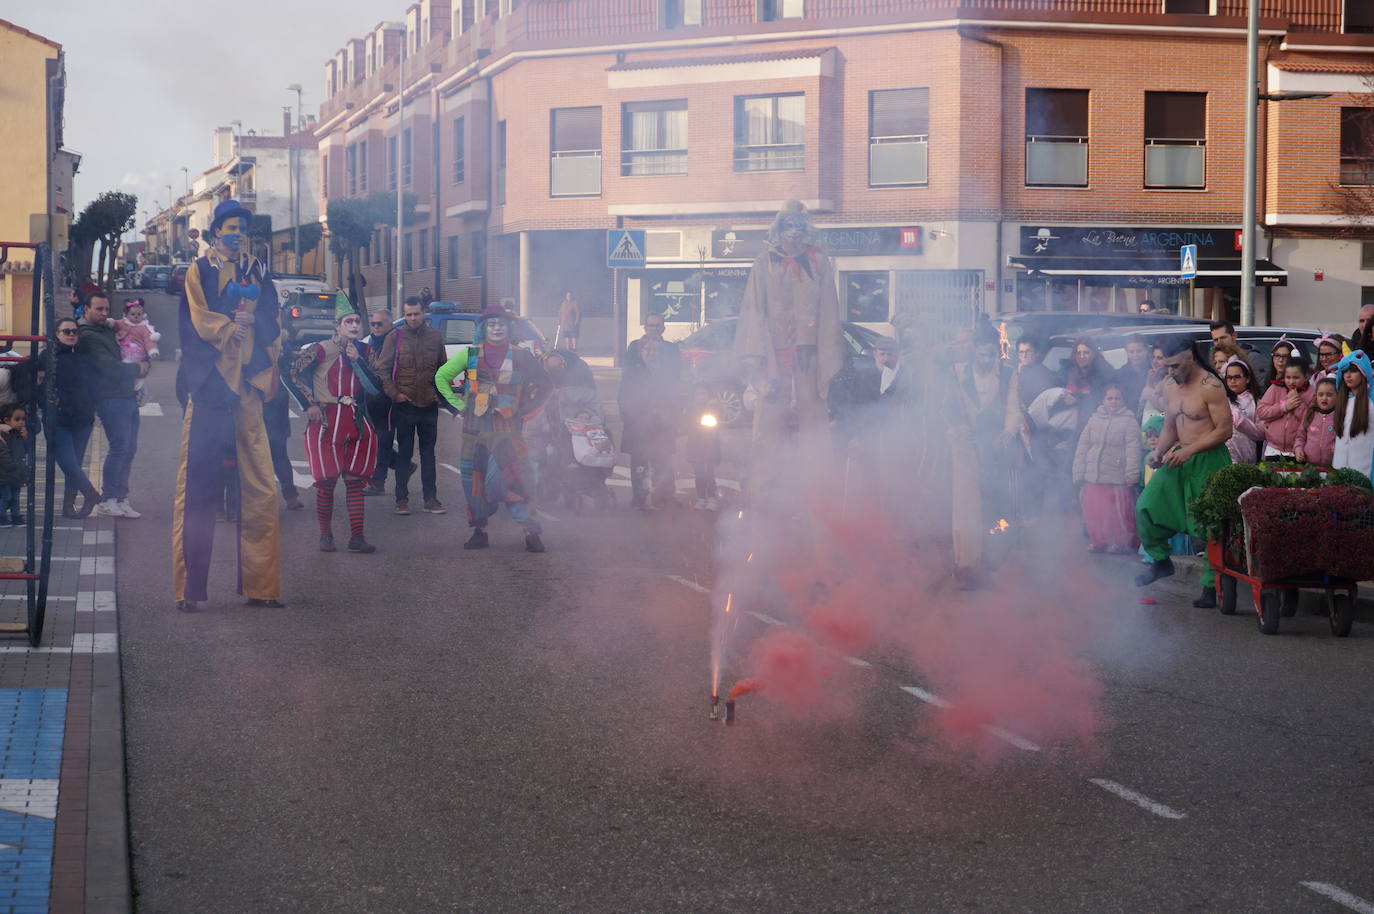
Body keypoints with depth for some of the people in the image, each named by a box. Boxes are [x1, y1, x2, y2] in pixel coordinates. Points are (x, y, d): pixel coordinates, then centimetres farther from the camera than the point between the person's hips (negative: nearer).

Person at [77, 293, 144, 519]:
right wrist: (137, 369, -2)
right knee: (120, 446, -12)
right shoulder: (88, 337, -8)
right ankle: (108, 501, -7)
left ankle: (120, 499, 11)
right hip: (110, 398, -9)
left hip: (128, 396, 9)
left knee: (129, 449, 7)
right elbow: (110, 367, -16)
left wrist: (144, 364, 8)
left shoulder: (108, 331, 20)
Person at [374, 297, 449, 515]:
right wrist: (394, 393, -10)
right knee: (404, 452, 4)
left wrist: (440, 392, 5)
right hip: (404, 405, -2)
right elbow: (382, 368, -2)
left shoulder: (435, 336, 5)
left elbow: (443, 368, 14)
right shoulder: (395, 337, -3)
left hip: (429, 405, 2)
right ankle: (402, 499, 9)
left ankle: (430, 498, 12)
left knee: (428, 452, 7)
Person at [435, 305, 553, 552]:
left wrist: (526, 411, 5)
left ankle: (532, 532, -12)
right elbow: (441, 377, 16)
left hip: (507, 429, -2)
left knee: (513, 479, -14)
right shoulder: (470, 355, 6)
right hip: (475, 428, 3)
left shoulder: (520, 357, 4)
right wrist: (459, 404, 8)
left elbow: (545, 385, 13)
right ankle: (479, 532, 17)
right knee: (474, 480, 5)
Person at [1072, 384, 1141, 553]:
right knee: (1093, 511, 6)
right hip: (1093, 478, 4)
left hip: (1118, 479, -4)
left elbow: (1133, 450, -8)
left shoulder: (1129, 422, -1)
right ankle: (1097, 540, 21)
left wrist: (1132, 475, -16)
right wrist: (1078, 473, 10)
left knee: (1118, 513, -4)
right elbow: (1082, 448, 14)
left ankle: (1119, 542, 11)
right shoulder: (1094, 420, 11)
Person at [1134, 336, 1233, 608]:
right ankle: (1161, 560, 21)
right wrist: (1158, 452, 1)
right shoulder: (1170, 389, 11)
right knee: (1146, 506, 1)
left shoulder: (1210, 387, -14)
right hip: (1180, 458, 8)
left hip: (1208, 460, -8)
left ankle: (1212, 586, -1)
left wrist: (1190, 450, -21)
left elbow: (1224, 430, -16)